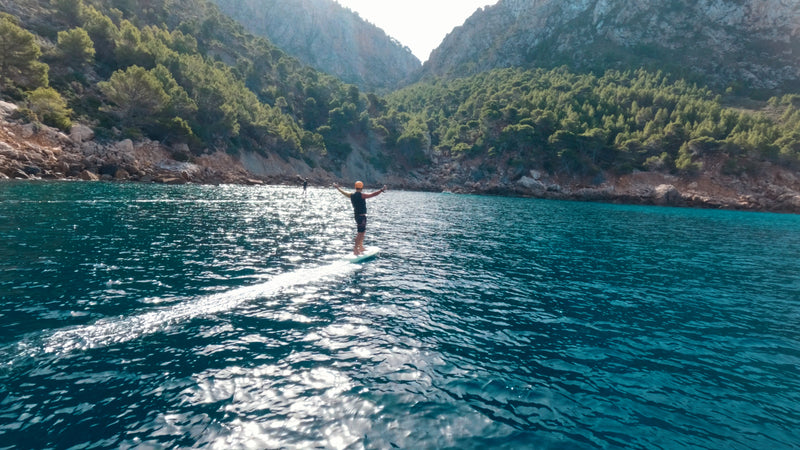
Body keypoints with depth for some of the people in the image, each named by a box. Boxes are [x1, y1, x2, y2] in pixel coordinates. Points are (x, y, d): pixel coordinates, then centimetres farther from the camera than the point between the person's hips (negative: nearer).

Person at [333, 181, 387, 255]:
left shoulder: (351, 195, 7)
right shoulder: (361, 195, -15)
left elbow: (344, 192, 25)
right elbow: (372, 195, -25)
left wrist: (337, 187, 41)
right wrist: (381, 190, -30)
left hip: (356, 215, 9)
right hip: (362, 216, -9)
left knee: (362, 232, 20)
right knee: (360, 233, -6)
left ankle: (361, 246, 27)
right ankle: (355, 249, -6)